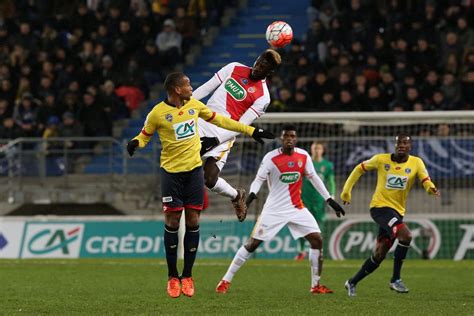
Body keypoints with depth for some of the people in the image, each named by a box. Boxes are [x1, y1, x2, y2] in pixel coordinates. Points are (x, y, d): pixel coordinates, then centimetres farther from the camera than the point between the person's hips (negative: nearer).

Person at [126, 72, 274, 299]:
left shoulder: (194, 105, 2)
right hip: (171, 172, -4)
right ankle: (173, 277, 9)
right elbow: (145, 135, 3)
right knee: (172, 222, -3)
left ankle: (187, 276, 9)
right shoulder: (158, 113, -10)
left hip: (194, 169, 4)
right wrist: (135, 143, -22)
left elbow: (219, 120, 14)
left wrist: (250, 131, 17)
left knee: (193, 221, 1)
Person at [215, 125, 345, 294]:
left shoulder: (303, 156, 1)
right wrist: (252, 194, -34)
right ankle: (226, 280, 3)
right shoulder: (271, 158, -11)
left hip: (297, 208, 4)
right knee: (252, 243, -6)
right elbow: (259, 179, -13)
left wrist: (329, 200, 11)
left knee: (317, 240, -6)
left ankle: (316, 285, 5)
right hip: (274, 209, -4)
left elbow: (314, 178, 11)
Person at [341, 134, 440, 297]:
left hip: (397, 211, 5)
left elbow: (426, 181, -12)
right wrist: (346, 190, 9)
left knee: (379, 255, 7)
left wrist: (432, 189, -36)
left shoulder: (416, 163, 1)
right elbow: (359, 169, 10)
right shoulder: (381, 159, -4)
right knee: (406, 235, -27)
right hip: (380, 206, -5)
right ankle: (395, 279, -17)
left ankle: (352, 282, 25)